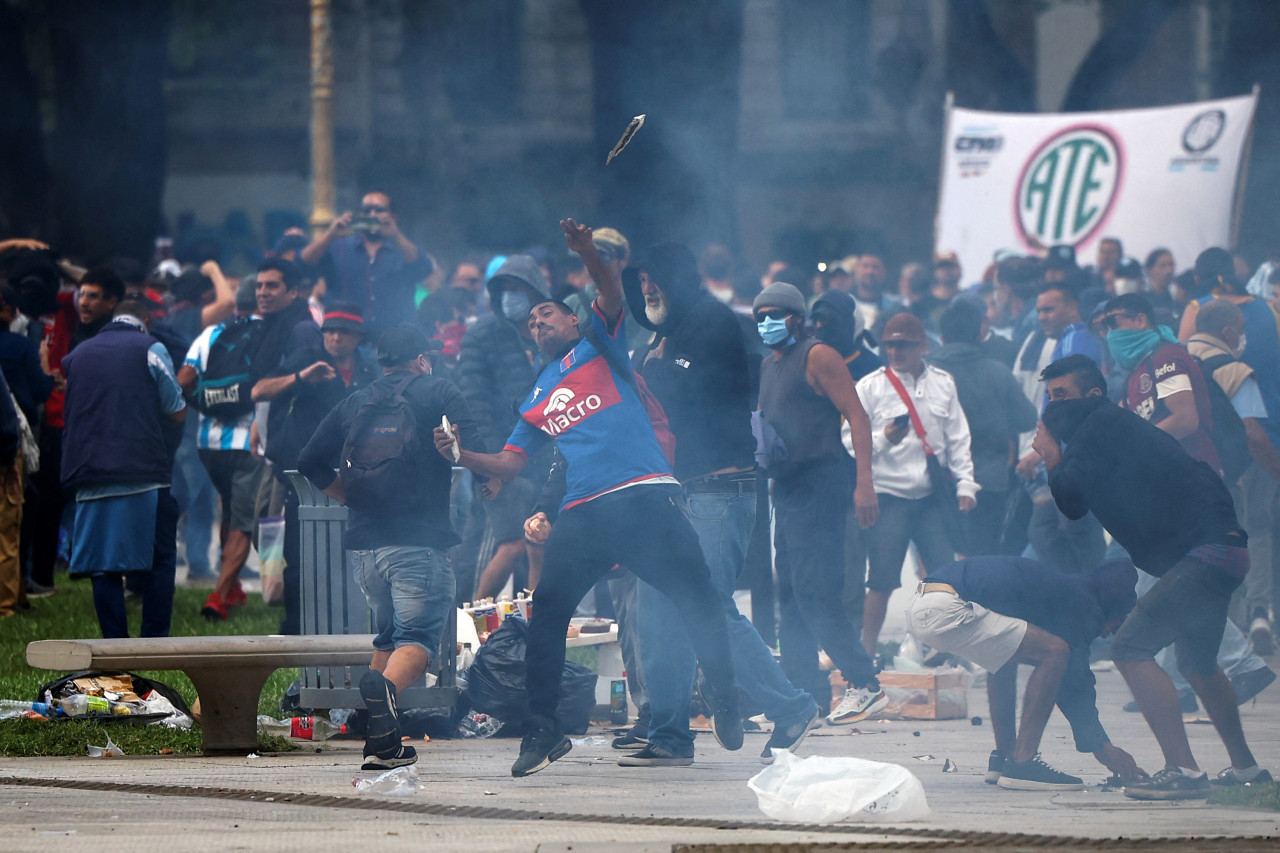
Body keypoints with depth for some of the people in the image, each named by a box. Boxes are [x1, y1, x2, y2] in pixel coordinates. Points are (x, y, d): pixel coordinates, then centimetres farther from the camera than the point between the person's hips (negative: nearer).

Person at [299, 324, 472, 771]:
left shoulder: (355, 402, 16)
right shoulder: (439, 393, 4)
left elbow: (311, 462, 15)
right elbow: (471, 451, -8)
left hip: (363, 543, 5)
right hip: (418, 541, -5)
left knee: (387, 635, 20)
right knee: (418, 638, -8)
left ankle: (381, 744, 11)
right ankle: (385, 687, -42)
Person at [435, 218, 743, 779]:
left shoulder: (599, 345, 15)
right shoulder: (536, 398, 26)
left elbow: (611, 294, -4)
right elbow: (507, 465, 23)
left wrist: (588, 253, -24)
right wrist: (460, 454, 5)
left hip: (643, 497, -4)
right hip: (582, 515, 4)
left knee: (697, 598, -14)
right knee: (545, 614, -5)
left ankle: (723, 701, -1)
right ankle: (541, 729, 1)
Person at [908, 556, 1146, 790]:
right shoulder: (1081, 602, 4)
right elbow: (1075, 682, 2)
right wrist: (1102, 748, 10)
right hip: (946, 611, -10)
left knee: (1004, 654, 32)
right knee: (1054, 652, -5)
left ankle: (1002, 759, 26)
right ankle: (1021, 764, -6)